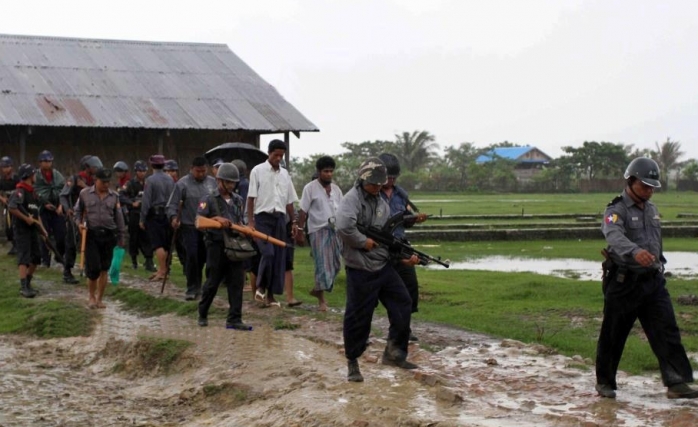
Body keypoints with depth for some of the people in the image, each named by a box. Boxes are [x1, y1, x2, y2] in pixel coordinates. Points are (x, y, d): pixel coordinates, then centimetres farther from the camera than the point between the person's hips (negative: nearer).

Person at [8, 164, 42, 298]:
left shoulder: (33, 192, 15)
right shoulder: (19, 192, -13)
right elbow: (11, 208, -27)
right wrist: (26, 218, -21)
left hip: (32, 229, 9)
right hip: (22, 230, -9)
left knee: (36, 258, 11)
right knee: (24, 258, -12)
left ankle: (27, 283, 24)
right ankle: (23, 287, -13)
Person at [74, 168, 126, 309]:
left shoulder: (114, 196, 7)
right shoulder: (85, 194, 3)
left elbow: (119, 218, 10)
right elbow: (77, 211, 12)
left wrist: (121, 237, 10)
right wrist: (79, 223, -7)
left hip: (109, 235, 2)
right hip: (91, 235, -2)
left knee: (104, 270, 5)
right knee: (93, 268, -8)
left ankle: (99, 299, 16)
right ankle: (92, 297, 12)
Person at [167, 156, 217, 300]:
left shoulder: (212, 182, 6)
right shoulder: (182, 184, -5)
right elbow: (172, 204, -6)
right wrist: (173, 217, -22)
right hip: (189, 227, -4)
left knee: (202, 257, 10)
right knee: (192, 256, -10)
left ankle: (197, 287, 26)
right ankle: (192, 289, 0)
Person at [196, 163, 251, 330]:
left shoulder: (237, 200, 13)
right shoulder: (209, 200, -3)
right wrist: (216, 219, -21)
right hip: (216, 246, -4)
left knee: (236, 283, -1)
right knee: (212, 283, 5)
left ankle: (234, 319, 1)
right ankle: (202, 314, 25)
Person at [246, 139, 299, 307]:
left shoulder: (285, 174, 14)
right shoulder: (258, 171, 0)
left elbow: (289, 200, 17)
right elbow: (251, 198, -3)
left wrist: (293, 222, 12)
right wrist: (250, 221, -10)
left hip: (280, 218, 5)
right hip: (263, 217, -5)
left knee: (280, 257, 2)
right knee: (268, 253, -18)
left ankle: (271, 294, 10)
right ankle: (260, 287, 1)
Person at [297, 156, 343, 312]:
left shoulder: (336, 189, 11)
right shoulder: (310, 188, -4)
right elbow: (303, 212, -5)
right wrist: (300, 231, -9)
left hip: (334, 230, 6)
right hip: (318, 230, -6)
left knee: (335, 264, 5)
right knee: (322, 265, -7)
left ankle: (317, 289, 23)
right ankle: (321, 299, 2)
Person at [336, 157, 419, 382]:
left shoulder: (382, 203, 13)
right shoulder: (351, 199, -13)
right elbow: (343, 227, -31)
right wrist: (364, 242, -19)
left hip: (384, 266, 8)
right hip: (360, 270, -8)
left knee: (403, 304, 8)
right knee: (358, 317, 0)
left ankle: (394, 352, 19)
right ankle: (352, 362, 14)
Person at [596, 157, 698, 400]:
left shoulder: (651, 209, 15)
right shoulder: (616, 210, -11)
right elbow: (614, 236, -32)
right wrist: (635, 252, -50)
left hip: (653, 280, 6)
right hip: (623, 282, -6)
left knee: (667, 331, -4)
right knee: (613, 335, 5)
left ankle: (676, 383, -5)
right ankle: (605, 382, 20)